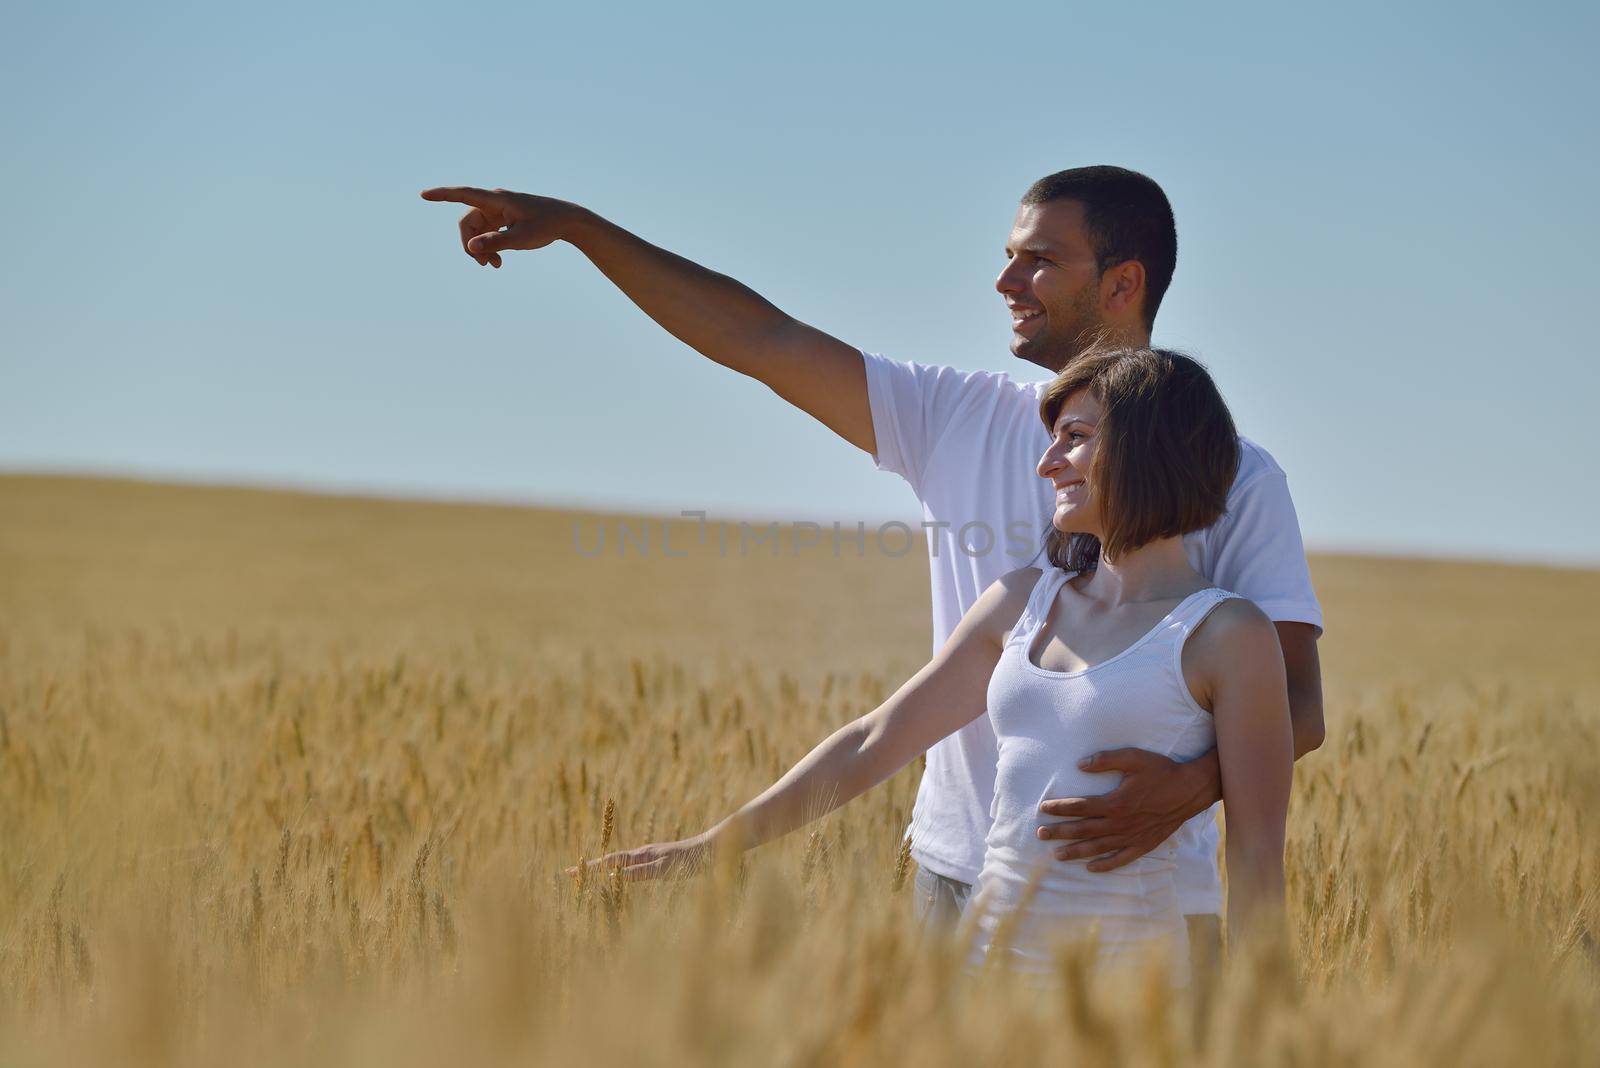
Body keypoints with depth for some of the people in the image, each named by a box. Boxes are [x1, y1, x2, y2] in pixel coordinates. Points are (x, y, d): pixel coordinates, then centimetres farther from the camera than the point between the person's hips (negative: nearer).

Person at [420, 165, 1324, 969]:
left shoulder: (1233, 477, -3)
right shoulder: (955, 419, 7)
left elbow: (1298, 701, -8)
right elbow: (758, 337, 7)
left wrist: (1192, 785, -28)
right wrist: (578, 225, 3)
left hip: (1138, 907, -3)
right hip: (960, 877, 3)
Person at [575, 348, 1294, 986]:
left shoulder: (1228, 636, -6)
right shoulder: (1021, 602, 11)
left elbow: (1256, 861, -5)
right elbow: (874, 743, 13)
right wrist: (711, 846, 11)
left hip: (1120, 988, -5)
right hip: (989, 954, 5)